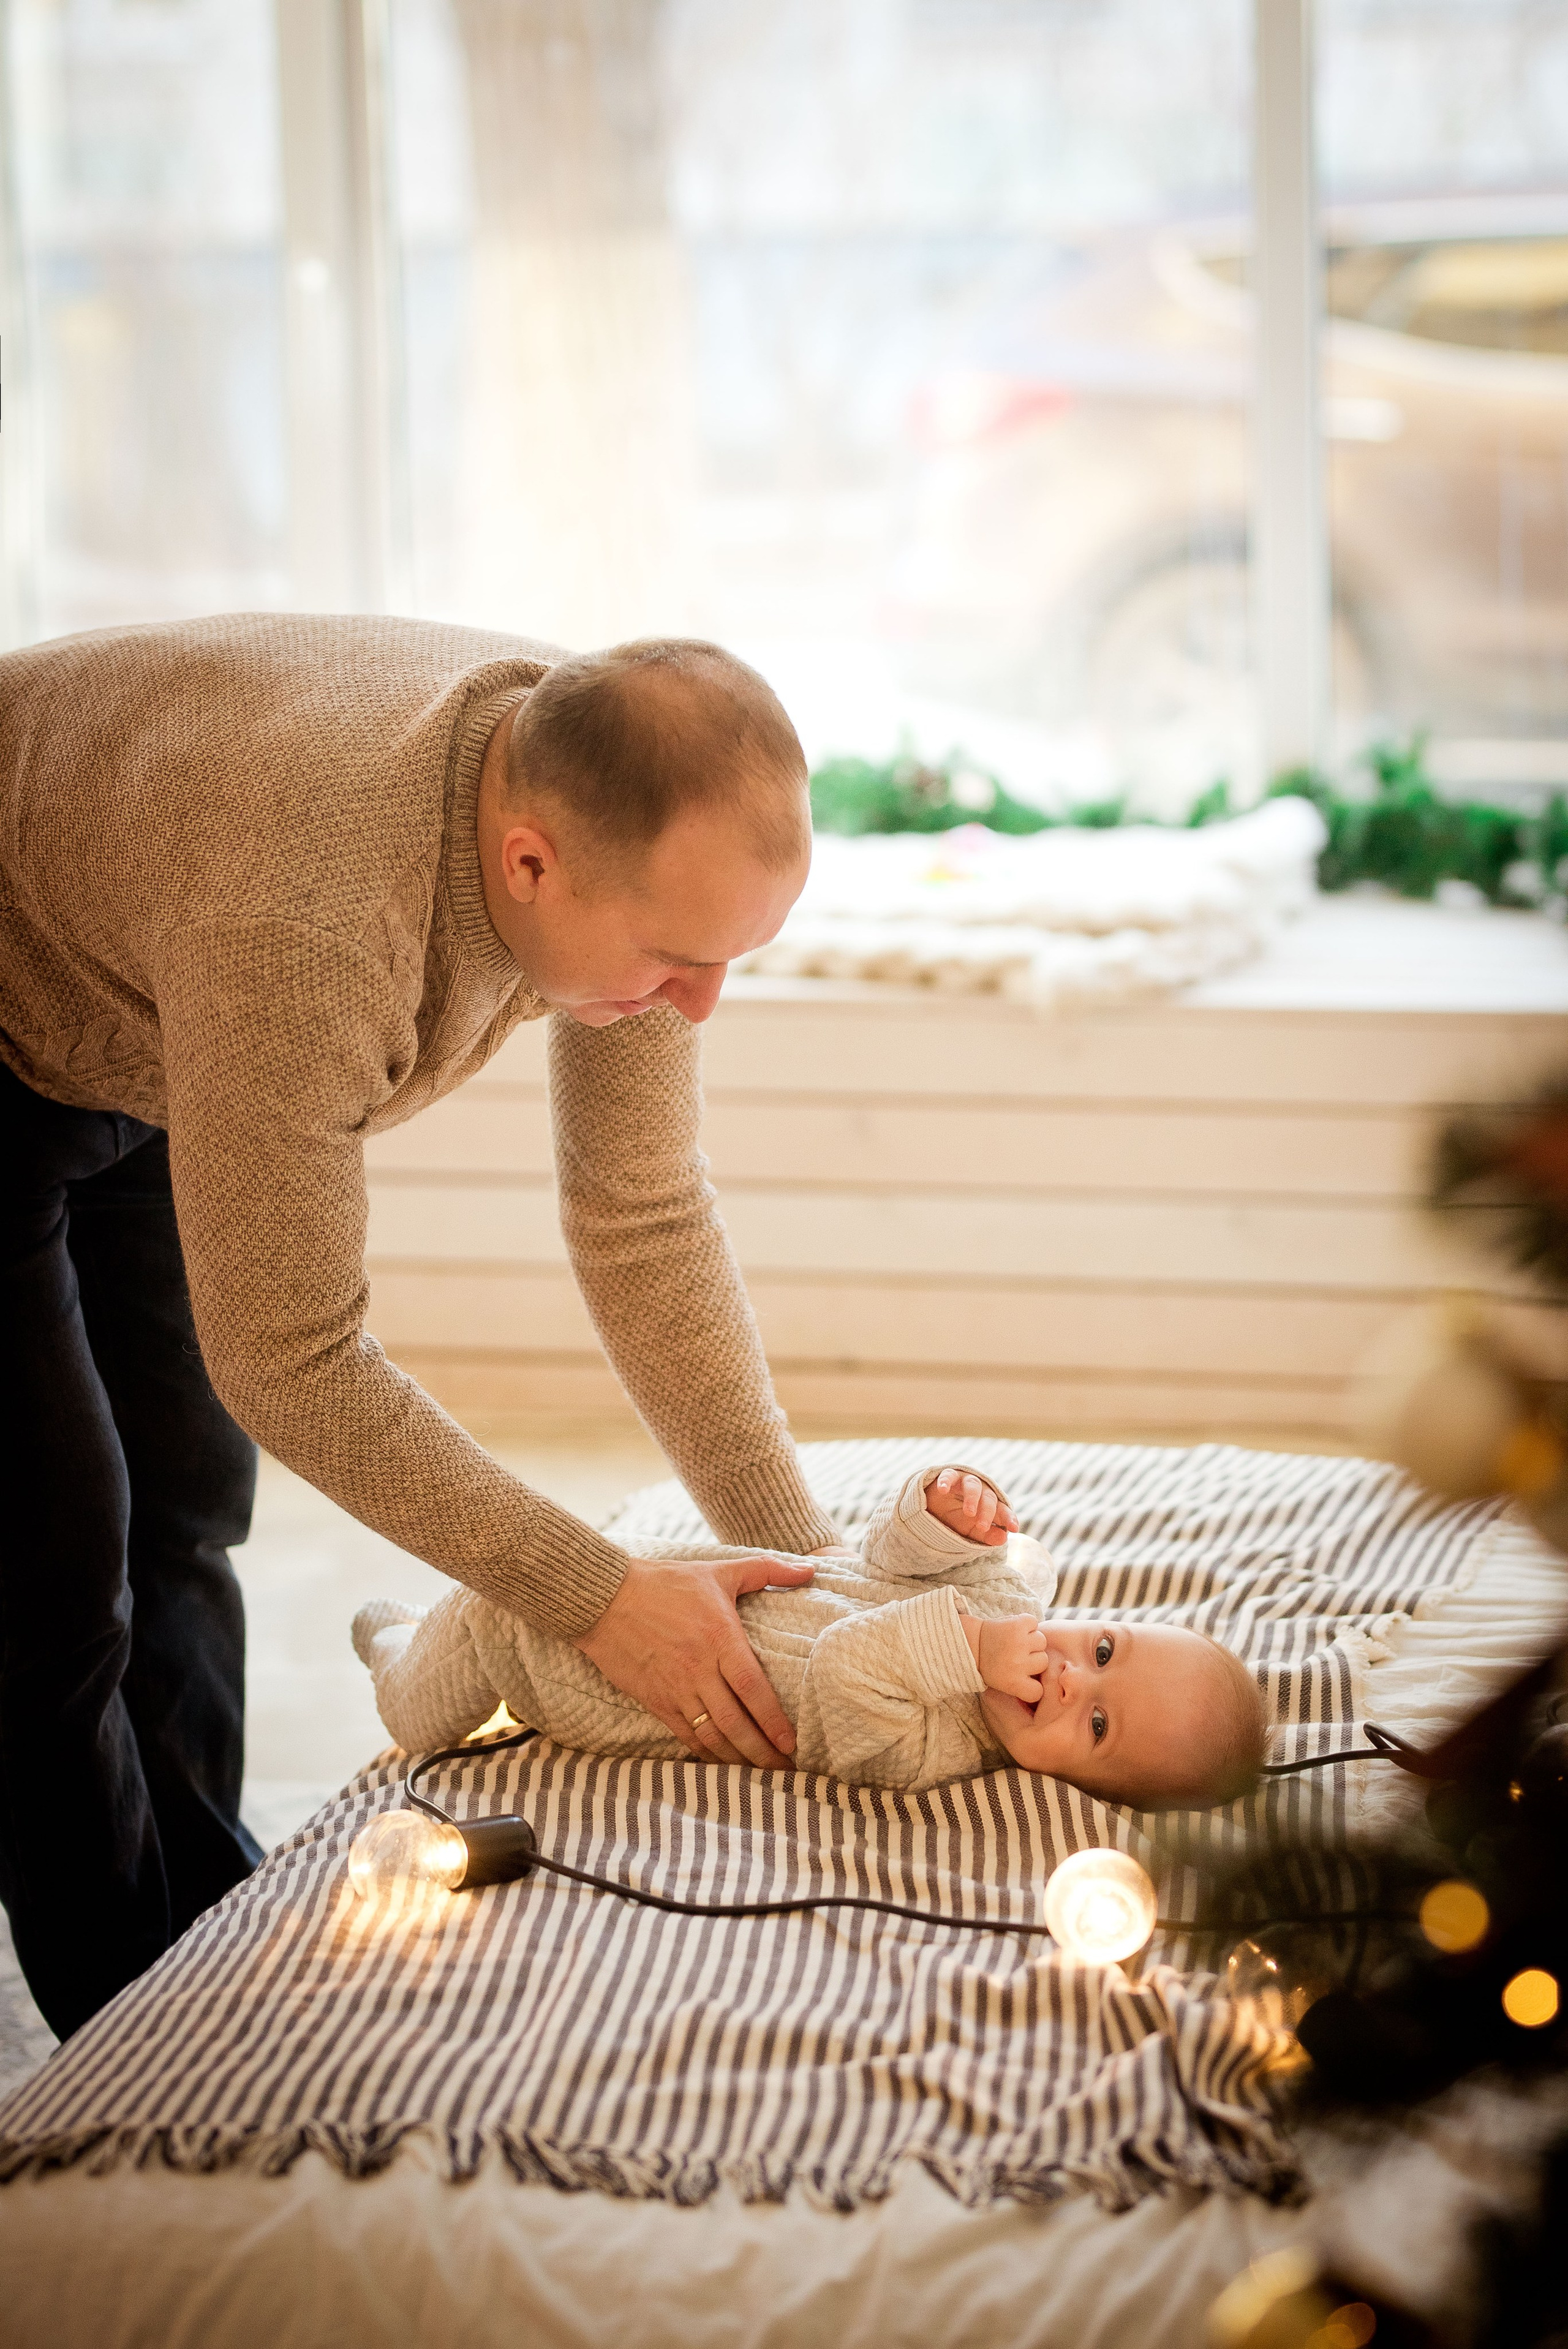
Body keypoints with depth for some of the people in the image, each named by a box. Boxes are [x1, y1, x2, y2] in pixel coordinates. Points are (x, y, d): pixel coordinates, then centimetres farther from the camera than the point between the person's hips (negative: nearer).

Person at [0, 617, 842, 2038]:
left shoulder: (625, 829, -22)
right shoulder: (302, 922, -45)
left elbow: (644, 1216, -12)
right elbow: (287, 1363, -34)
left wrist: (802, 1550, -16)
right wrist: (595, 1598, -30)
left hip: (138, 1060, 7)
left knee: (185, 1496, 12)